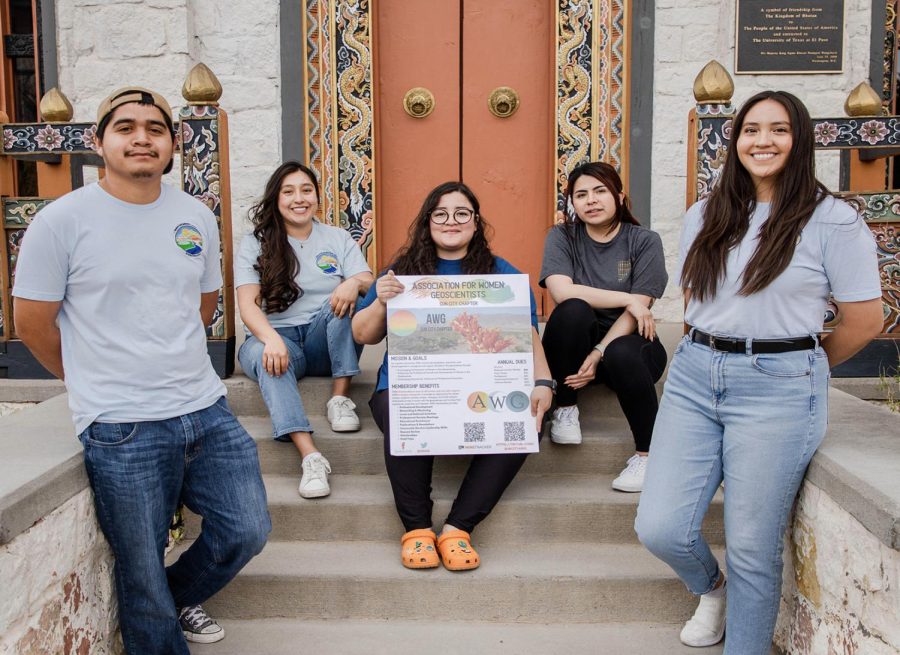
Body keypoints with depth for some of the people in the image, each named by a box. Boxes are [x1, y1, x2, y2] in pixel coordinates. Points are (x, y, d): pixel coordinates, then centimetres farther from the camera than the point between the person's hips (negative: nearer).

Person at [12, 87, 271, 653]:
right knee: (143, 579, 7)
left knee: (247, 532, 11)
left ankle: (179, 598, 40)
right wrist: (97, 383, 9)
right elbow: (33, 323, -1)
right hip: (123, 432, -4)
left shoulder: (198, 217, 6)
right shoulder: (61, 221, -7)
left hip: (207, 410, 5)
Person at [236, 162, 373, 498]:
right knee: (263, 355, -37)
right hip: (277, 337, -1)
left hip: (327, 343, 2)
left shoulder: (338, 238, 12)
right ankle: (310, 456, -49)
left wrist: (355, 283, -26)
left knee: (345, 298, -27)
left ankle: (340, 396, -23)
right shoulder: (255, 244, 6)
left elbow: (369, 285, 0)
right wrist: (271, 338, -29)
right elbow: (248, 304, -7)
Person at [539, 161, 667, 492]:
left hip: (624, 341, 0)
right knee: (573, 310, -31)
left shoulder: (644, 241, -3)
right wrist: (626, 298, -18)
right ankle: (565, 408, -14)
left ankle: (646, 453, -14)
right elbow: (562, 292, -18)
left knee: (621, 354, -36)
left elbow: (637, 311, -12)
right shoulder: (562, 236, 0)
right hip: (575, 342, 1)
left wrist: (599, 353, -24)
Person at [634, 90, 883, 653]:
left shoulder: (833, 220, -4)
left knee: (752, 548, 2)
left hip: (778, 391, -4)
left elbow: (864, 320, 0)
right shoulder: (706, 216, 11)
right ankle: (712, 590, 34)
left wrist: (799, 368, 10)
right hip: (694, 376, 4)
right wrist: (714, 353, 12)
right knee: (660, 529, 0)